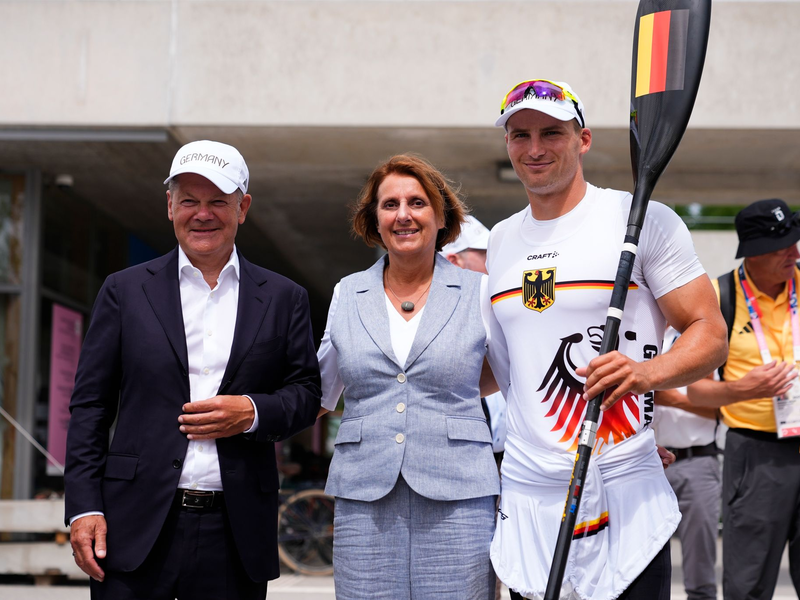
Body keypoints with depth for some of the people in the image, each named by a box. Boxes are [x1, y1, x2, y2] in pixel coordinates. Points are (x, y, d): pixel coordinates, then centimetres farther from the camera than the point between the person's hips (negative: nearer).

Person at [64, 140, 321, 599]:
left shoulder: (284, 299, 9)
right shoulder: (125, 291, 7)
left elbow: (306, 394, 10)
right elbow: (91, 404, 5)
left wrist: (253, 412, -11)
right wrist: (84, 506, -3)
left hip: (237, 534, 1)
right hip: (139, 524, -1)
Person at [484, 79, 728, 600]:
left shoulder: (644, 220, -3)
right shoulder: (501, 241, 15)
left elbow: (711, 333, -6)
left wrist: (646, 371, -24)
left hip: (624, 495, -5)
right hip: (525, 494, 5)